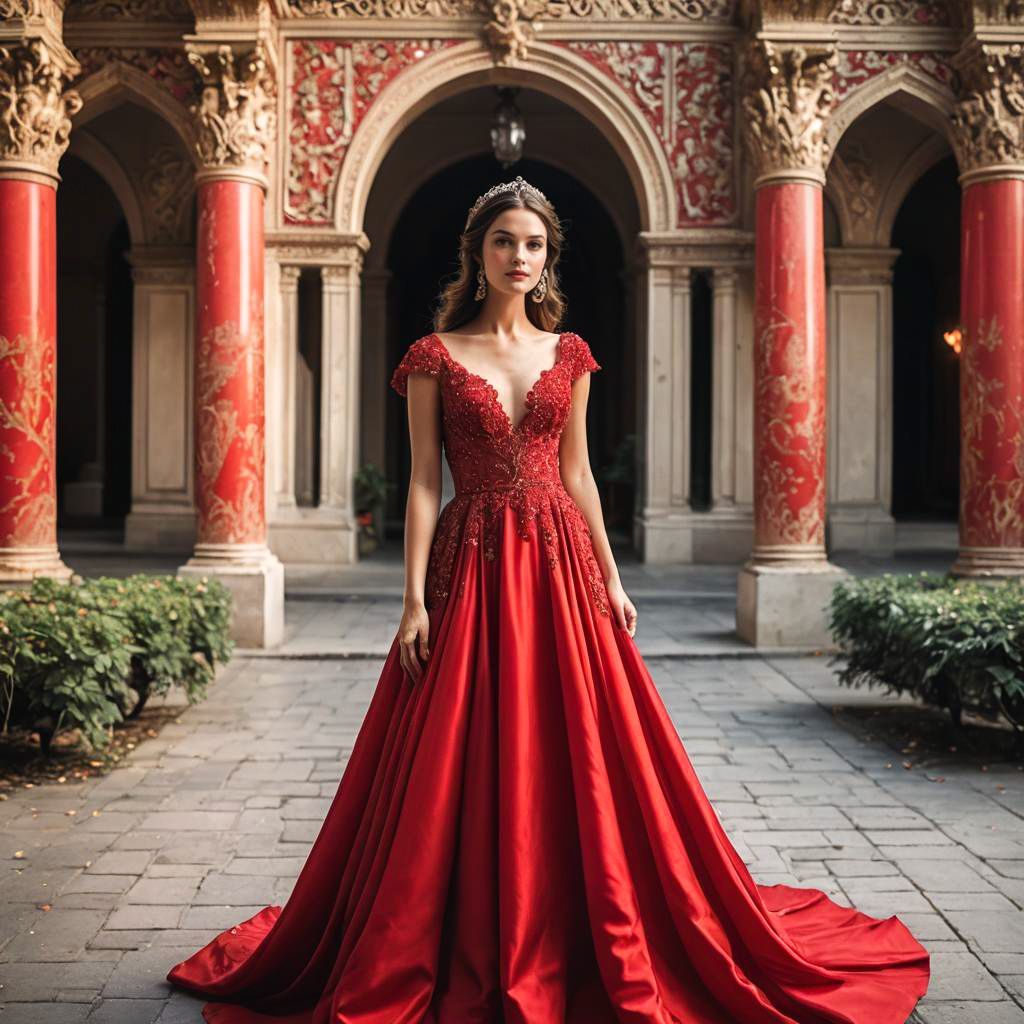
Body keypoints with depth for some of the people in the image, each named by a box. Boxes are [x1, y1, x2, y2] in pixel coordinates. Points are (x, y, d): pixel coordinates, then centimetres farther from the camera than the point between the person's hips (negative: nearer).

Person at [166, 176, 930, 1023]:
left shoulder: (568, 354, 10)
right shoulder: (435, 356, 1)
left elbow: (577, 473, 12)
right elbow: (425, 482, -2)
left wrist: (610, 579, 7)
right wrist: (416, 597, -9)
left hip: (559, 566, 3)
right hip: (470, 570, -2)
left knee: (574, 764, 5)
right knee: (463, 773, 2)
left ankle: (561, 955, 21)